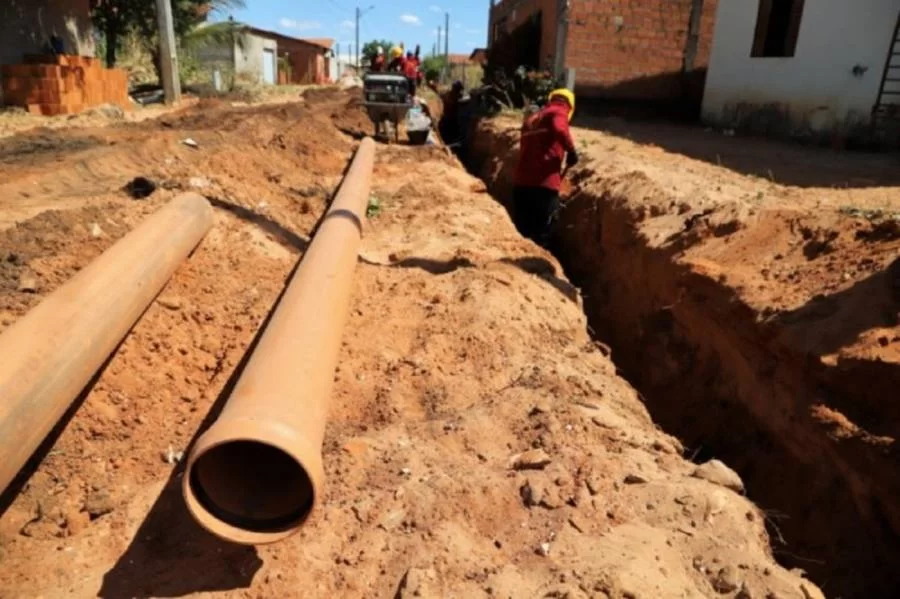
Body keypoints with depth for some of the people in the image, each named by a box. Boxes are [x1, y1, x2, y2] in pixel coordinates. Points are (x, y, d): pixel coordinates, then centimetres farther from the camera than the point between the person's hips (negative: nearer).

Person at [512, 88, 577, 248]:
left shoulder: (531, 118, 26)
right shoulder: (559, 112, 3)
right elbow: (559, 130, -21)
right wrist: (571, 150, -7)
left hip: (521, 182, 7)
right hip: (543, 183, -6)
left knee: (522, 233, 13)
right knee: (541, 236, -1)